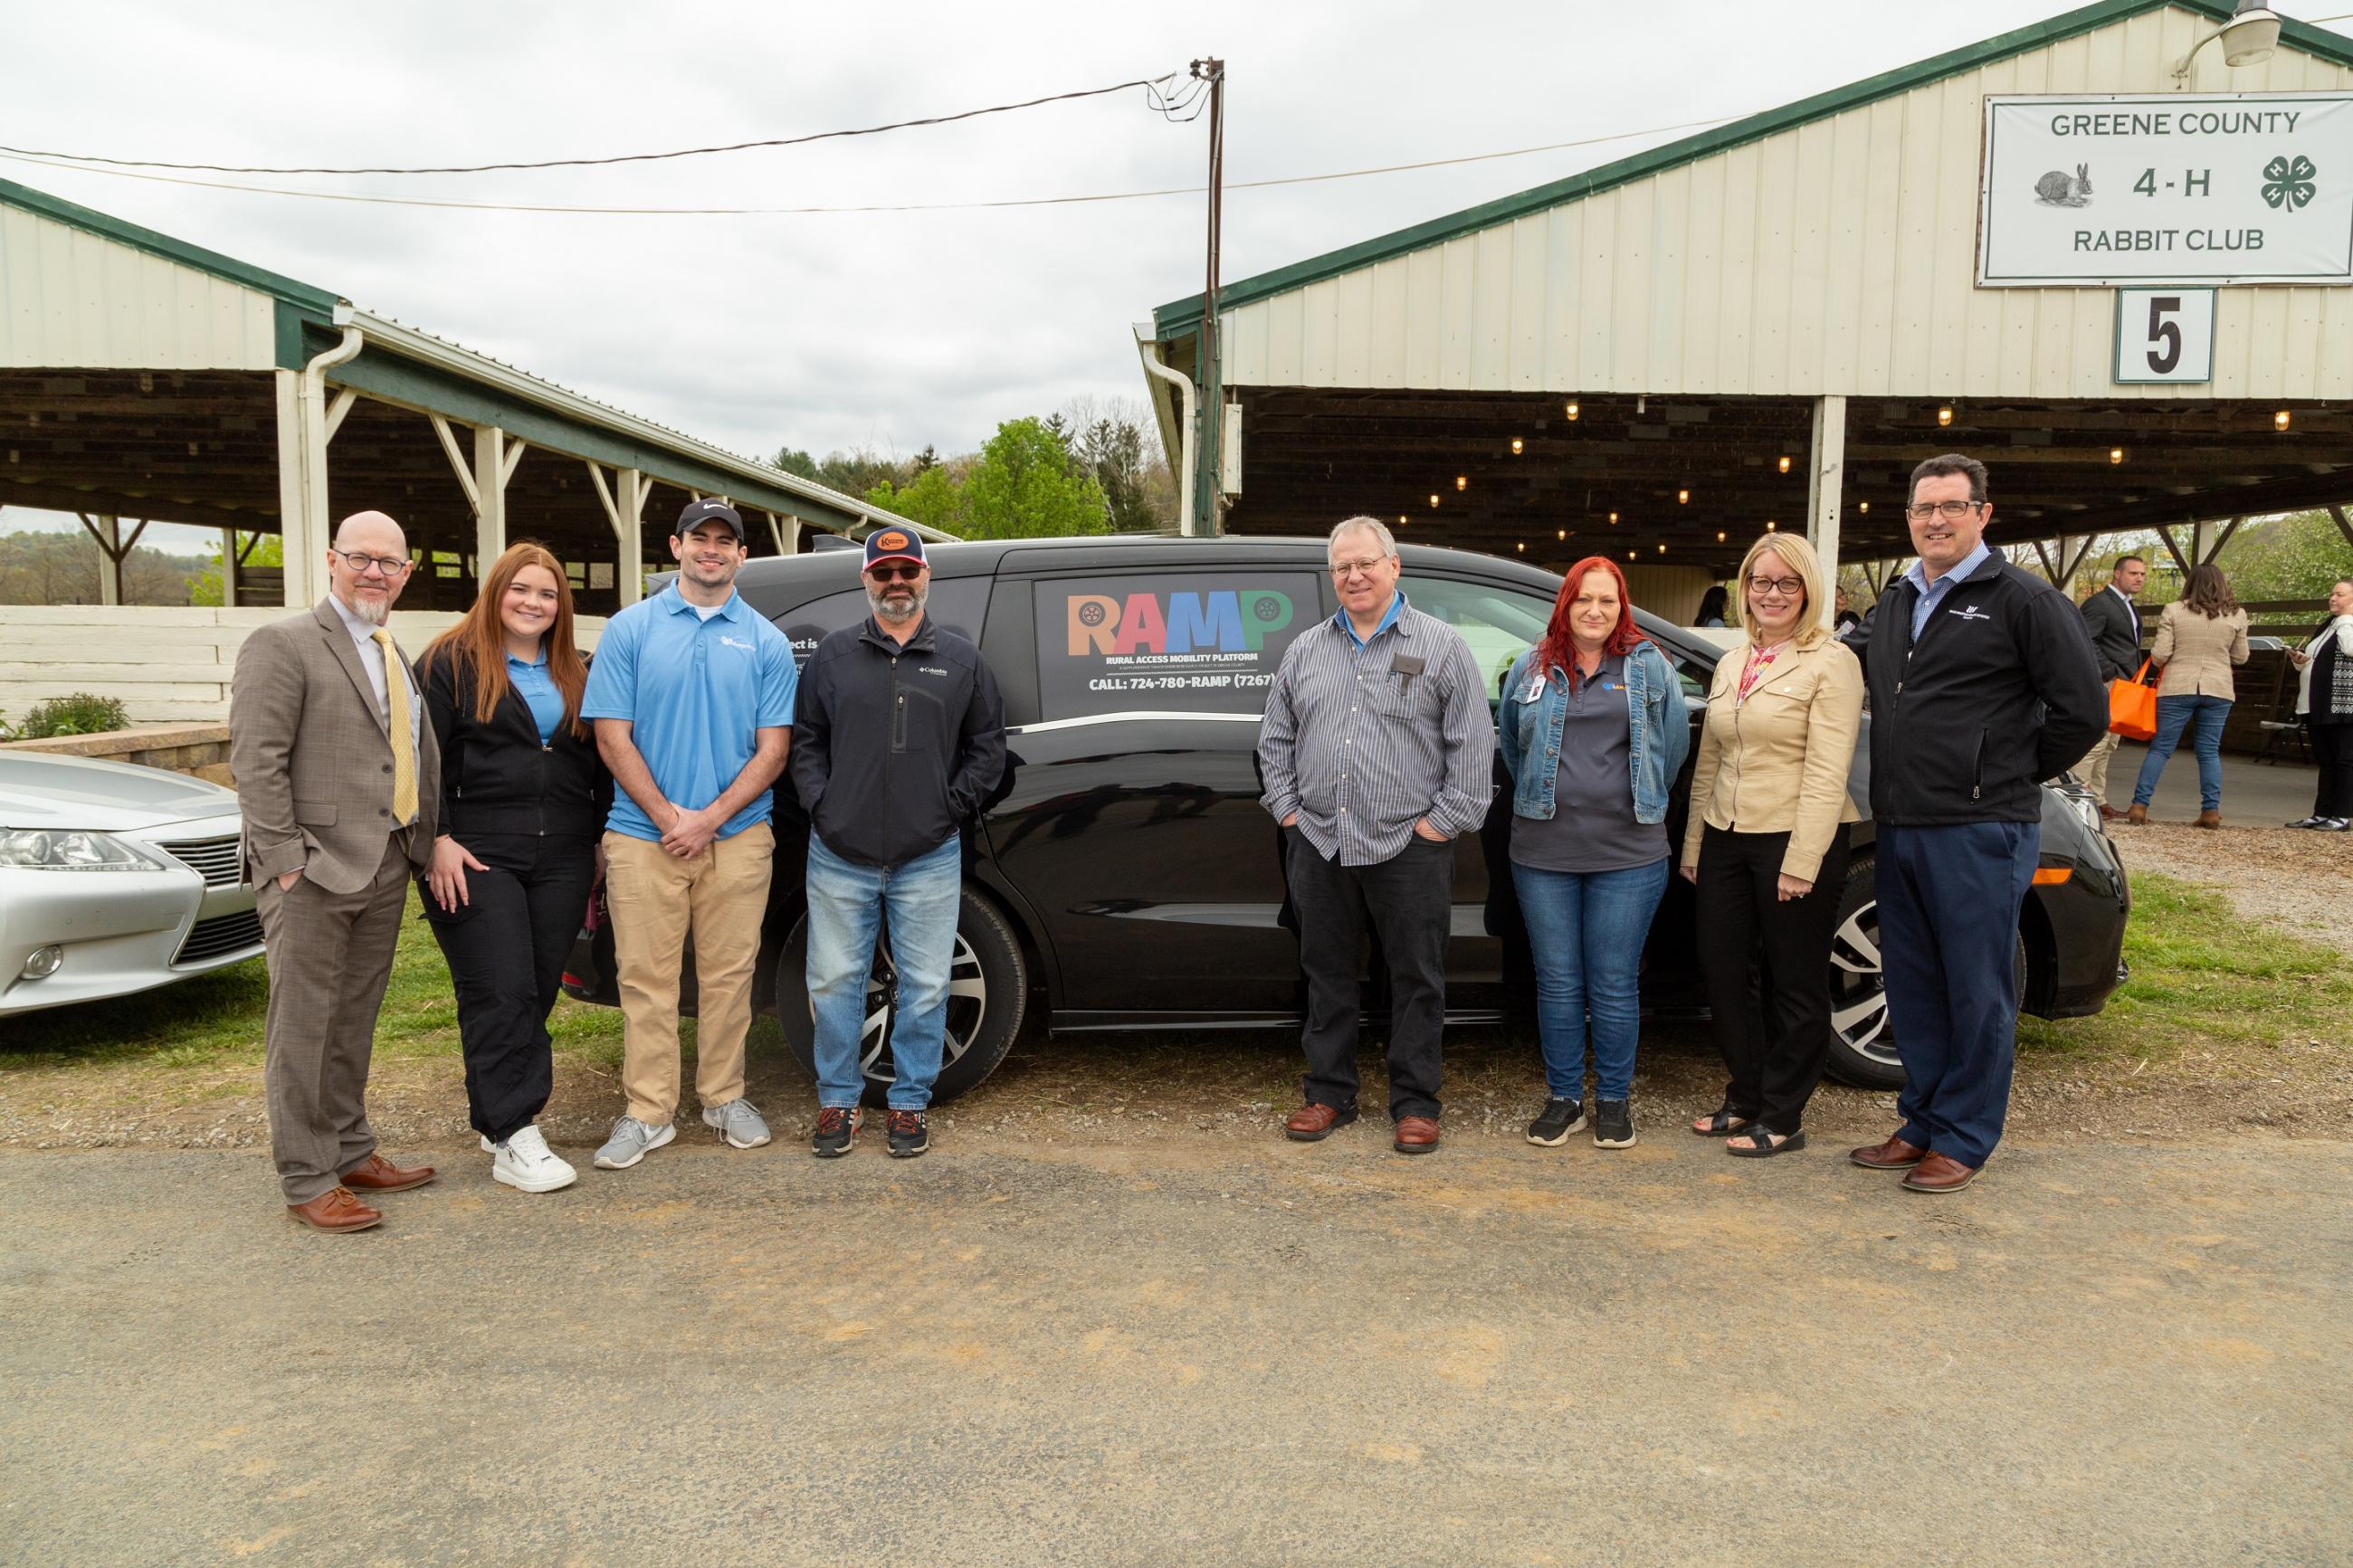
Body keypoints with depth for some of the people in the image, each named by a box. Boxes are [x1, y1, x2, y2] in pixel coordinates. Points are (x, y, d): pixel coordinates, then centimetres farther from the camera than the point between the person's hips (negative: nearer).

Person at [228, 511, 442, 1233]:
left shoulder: (397, 657, 17)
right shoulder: (284, 644, -7)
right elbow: (256, 761, -13)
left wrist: (429, 844, 8)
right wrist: (286, 861, -16)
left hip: (386, 870, 7)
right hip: (312, 874, -7)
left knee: (354, 1026, 16)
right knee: (303, 1031, 1)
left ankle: (351, 1154, 26)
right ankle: (307, 1181, 8)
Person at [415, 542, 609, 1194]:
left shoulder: (575, 674, 17)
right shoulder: (451, 662, 0)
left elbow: (598, 765, 20)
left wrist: (599, 841, 16)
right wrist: (438, 840, -12)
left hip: (561, 861, 5)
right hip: (477, 856, -5)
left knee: (539, 991, 7)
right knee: (500, 995, -8)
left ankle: (491, 1103, 23)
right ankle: (513, 1139, -7)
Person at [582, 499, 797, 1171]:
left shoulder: (766, 642, 6)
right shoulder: (630, 629, 4)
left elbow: (773, 749, 1)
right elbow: (612, 736, -1)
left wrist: (709, 817, -10)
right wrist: (667, 815, -10)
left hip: (737, 838, 1)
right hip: (644, 835, -1)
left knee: (729, 975, 8)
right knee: (646, 978, 3)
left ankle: (724, 1097, 22)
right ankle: (648, 1111, 12)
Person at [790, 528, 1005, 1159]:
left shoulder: (961, 659, 8)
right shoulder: (833, 654, 8)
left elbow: (987, 748, 9)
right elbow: (805, 741, 9)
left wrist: (952, 809, -1)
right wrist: (822, 807, -3)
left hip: (929, 861, 0)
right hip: (840, 857, 0)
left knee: (925, 988, 5)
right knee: (835, 983, 6)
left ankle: (909, 1103, 20)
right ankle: (838, 1101, 22)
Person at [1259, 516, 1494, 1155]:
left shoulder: (1440, 645, 0)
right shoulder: (1306, 650, 12)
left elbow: (1475, 741, -3)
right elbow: (1276, 738, 18)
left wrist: (1445, 819, -8)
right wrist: (1287, 807, 7)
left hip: (1409, 847, -3)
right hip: (1320, 844, 4)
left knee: (1416, 978, 4)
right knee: (1327, 973, 11)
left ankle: (1415, 1103, 16)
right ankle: (1329, 1093, 23)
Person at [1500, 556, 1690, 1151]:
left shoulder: (1649, 666, 3)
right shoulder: (1531, 668, 7)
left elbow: (1673, 742, 10)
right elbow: (1512, 745, 20)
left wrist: (1642, 804, 13)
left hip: (1627, 852, -1)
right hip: (1543, 850, 2)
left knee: (1614, 984, 3)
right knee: (1557, 981, 7)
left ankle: (1614, 1100, 17)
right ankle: (1564, 1097, 19)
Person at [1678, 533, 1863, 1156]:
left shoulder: (1831, 662, -8)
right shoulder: (1731, 665, 13)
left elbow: (1827, 773, -15)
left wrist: (1800, 863, -20)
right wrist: (1694, 844, 11)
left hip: (1794, 840, -7)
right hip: (1726, 837, 7)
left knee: (1794, 984, 5)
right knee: (1721, 970, 11)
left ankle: (1782, 1117, 17)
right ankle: (1745, 1098, 26)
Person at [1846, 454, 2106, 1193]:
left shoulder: (2022, 598, -6)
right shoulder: (1892, 605, 14)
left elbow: (2083, 708, -7)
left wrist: (2014, 774, 1)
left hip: (1979, 833, -7)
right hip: (1899, 828, 7)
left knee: (1977, 992, 3)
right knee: (1911, 985, 14)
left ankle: (1963, 1140, 14)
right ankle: (1922, 1124, 27)